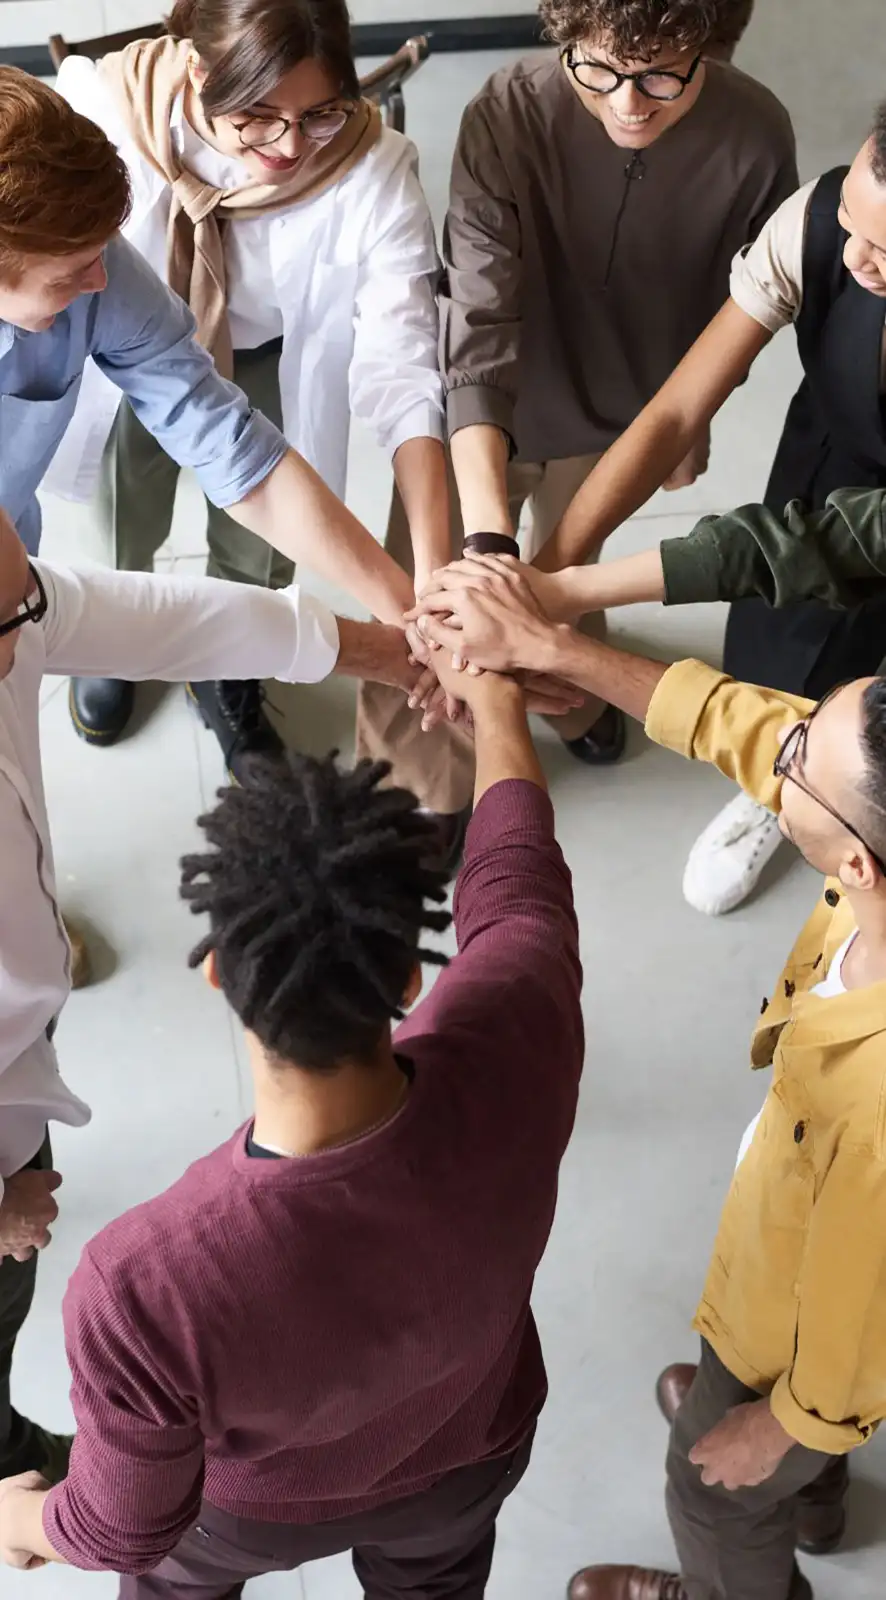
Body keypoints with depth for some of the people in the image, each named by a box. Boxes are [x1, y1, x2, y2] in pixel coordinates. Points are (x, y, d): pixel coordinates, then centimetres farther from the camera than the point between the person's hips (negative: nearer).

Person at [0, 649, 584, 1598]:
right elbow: (516, 873, -16)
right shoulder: (511, 1050, -41)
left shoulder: (145, 1285, -48)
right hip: (470, 1451, 2)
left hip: (264, 1506, -2)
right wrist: (495, 699, 4)